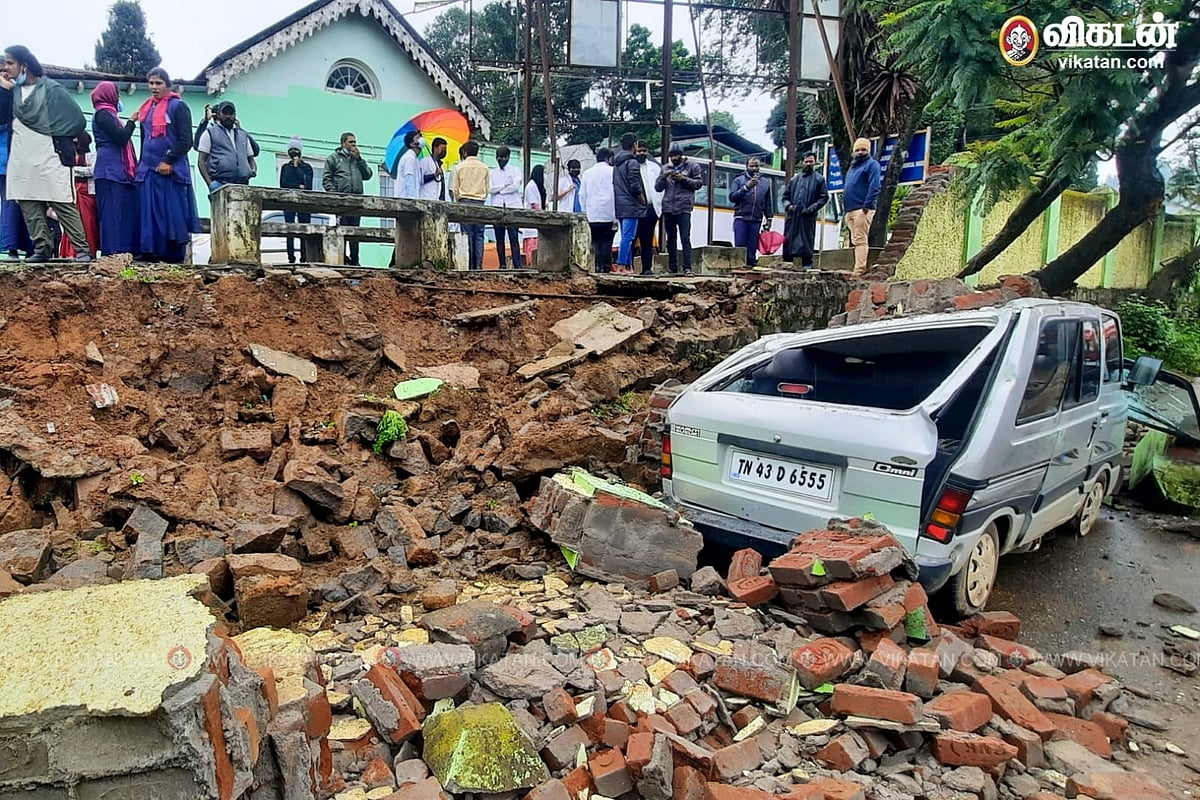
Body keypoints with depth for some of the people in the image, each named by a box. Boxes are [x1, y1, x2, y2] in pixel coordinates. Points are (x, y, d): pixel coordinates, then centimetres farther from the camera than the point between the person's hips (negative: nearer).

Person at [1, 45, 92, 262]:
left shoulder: (51, 89, -3)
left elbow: (77, 119, -5)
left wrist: (58, 138, 1)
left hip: (50, 159, -6)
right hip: (21, 161, 6)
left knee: (64, 206, -7)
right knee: (29, 207, 3)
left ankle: (83, 249, -7)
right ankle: (42, 248, 7)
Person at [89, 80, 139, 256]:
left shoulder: (110, 114, 26)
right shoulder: (102, 113, -2)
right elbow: (121, 137, -13)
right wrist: (132, 122, 1)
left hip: (119, 171, 9)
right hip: (110, 171, -9)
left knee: (127, 211, 1)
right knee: (113, 212, -14)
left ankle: (128, 251, -2)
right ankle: (113, 252, -18)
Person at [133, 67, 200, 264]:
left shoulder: (178, 107, 0)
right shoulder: (146, 109, 20)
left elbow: (186, 141, -8)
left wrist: (168, 161, -15)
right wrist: (141, 164, 17)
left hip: (171, 171, -6)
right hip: (148, 171, 6)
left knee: (173, 217, -7)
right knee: (150, 217, 2)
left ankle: (175, 260, -5)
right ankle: (151, 257, 3)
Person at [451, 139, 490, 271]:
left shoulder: (459, 166, 2)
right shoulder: (485, 168, 7)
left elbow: (455, 189, 4)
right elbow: (488, 188, 9)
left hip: (465, 202, -1)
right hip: (480, 203, 1)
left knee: (467, 235, -1)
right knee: (479, 235, 1)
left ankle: (469, 265, -4)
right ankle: (478, 265, -4)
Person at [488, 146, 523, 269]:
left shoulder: (515, 170, 9)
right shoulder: (492, 173, 16)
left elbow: (516, 186, -7)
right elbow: (490, 189, 1)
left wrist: (499, 190, -1)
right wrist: (505, 186, -6)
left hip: (513, 208, -3)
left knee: (514, 238, -9)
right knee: (499, 238, 2)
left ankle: (517, 265, -12)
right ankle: (502, 265, 5)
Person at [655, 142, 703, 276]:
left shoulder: (692, 166, 8)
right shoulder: (666, 168, 17)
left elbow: (699, 183, 3)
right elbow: (657, 187, 15)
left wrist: (683, 179, -10)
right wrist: (663, 177, -5)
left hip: (684, 208, -4)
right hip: (668, 208, 4)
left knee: (685, 238, -12)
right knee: (671, 240, 7)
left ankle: (687, 268, -14)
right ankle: (672, 268, 14)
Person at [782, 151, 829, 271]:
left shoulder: (819, 179, 6)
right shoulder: (794, 179, 17)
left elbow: (824, 197, 1)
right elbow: (785, 196, 18)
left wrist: (811, 208, -11)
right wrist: (788, 205, -3)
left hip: (808, 217, -3)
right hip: (792, 215, 3)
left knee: (806, 242, -4)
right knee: (788, 240, 2)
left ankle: (806, 265, 0)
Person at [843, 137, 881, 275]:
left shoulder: (871, 164, -1)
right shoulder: (853, 166, 24)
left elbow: (874, 187, -13)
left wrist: (867, 205, -22)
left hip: (862, 209, -9)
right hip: (850, 210, 9)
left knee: (860, 240, -14)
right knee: (855, 240, 10)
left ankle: (859, 271, -19)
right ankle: (859, 268, 14)